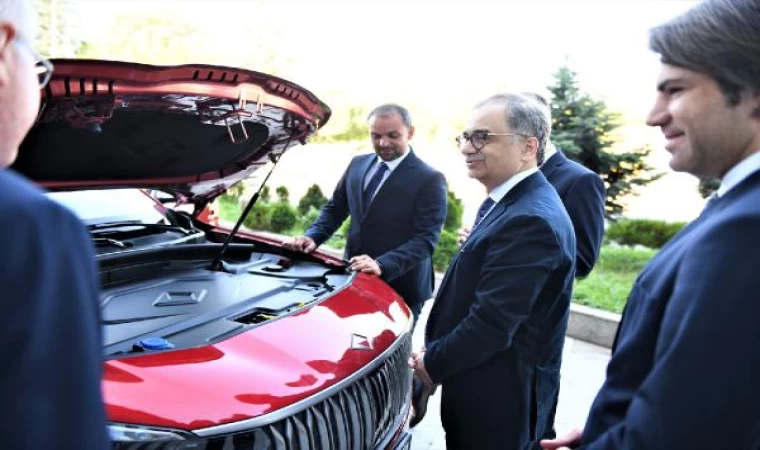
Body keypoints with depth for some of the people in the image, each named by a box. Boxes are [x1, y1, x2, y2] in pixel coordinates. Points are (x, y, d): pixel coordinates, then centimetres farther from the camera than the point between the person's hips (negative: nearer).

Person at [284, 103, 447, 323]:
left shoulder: (430, 180, -12)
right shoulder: (358, 164, 8)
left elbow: (425, 239, -19)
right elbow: (335, 208, 15)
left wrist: (383, 265, -32)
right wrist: (312, 237, -4)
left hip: (400, 289, -5)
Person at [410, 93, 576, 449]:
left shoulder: (531, 220, -27)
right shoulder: (506, 202, 7)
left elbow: (491, 324, -28)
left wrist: (433, 363, -13)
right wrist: (435, 353, 6)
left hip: (498, 394, -9)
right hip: (485, 382, 9)